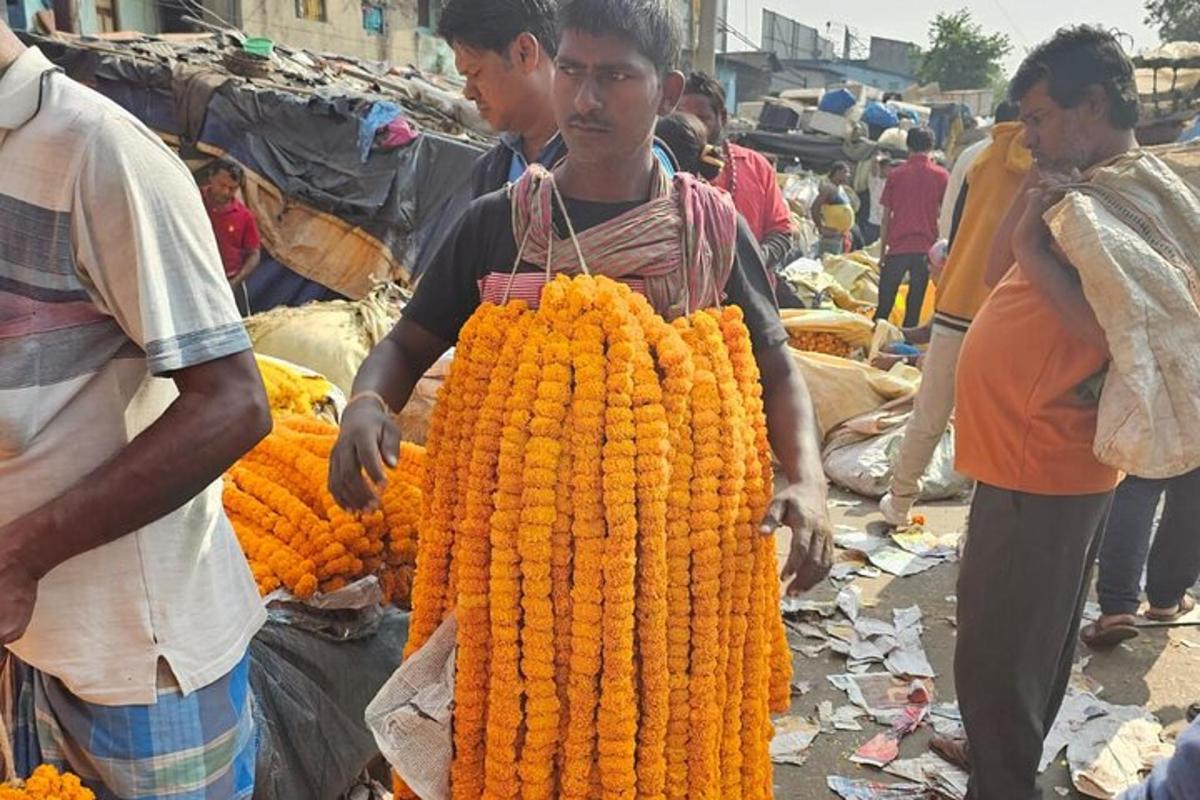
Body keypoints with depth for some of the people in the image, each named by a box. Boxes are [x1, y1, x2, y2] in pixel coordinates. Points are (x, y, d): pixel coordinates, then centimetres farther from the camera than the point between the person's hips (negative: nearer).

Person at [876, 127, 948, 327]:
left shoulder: (896, 174, 5)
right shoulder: (941, 176, 3)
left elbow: (886, 217, 5)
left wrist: (883, 250, 11)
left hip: (897, 247, 0)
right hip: (925, 248, 0)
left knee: (884, 305, 6)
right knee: (915, 305, 4)